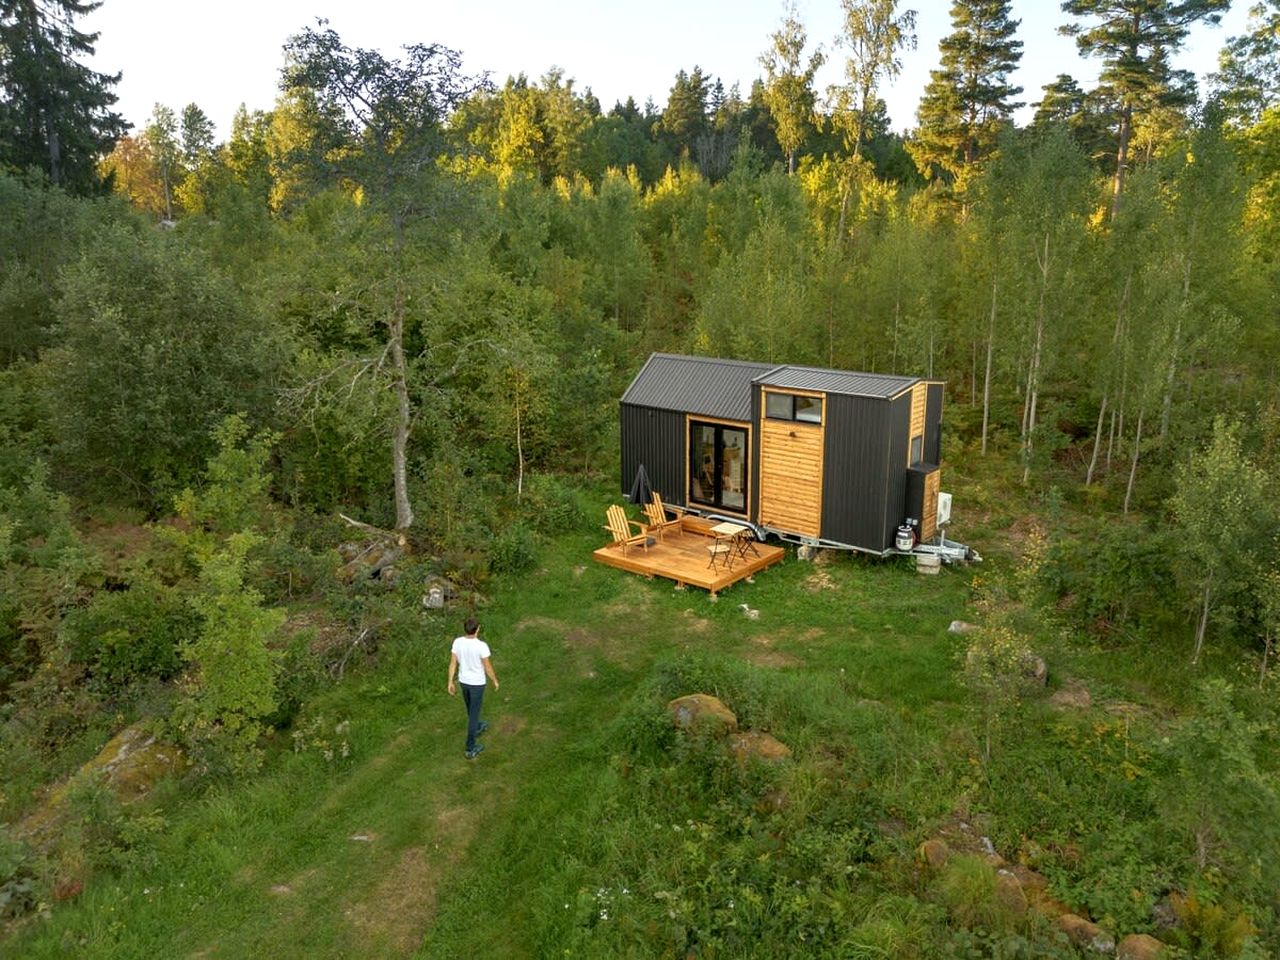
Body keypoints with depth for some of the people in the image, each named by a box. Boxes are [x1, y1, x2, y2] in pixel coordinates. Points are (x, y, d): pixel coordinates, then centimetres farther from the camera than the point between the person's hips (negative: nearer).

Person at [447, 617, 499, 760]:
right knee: (473, 713, 7)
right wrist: (495, 681, -1)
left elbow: (452, 663, -8)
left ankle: (477, 727, 55)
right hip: (477, 683, -5)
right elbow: (488, 667, -19)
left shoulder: (457, 642, -16)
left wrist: (450, 682, 4)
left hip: (463, 681, 5)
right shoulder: (482, 646, -29)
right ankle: (471, 748, 14)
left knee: (471, 708, 29)